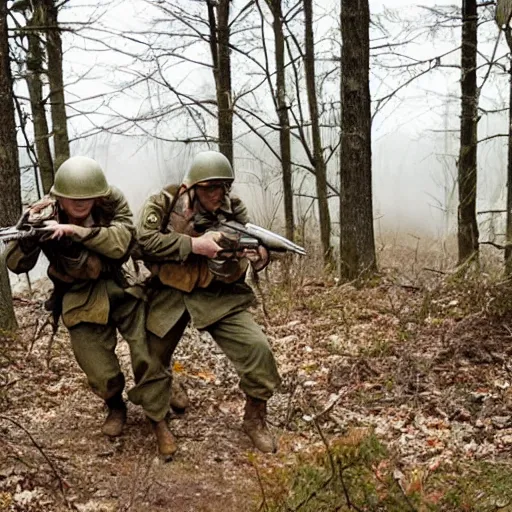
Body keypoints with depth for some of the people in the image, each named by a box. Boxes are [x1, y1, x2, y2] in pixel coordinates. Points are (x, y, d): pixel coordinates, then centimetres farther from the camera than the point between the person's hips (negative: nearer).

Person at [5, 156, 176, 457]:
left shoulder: (112, 203, -13)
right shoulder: (41, 215, -12)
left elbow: (123, 242, -27)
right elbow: (17, 265, -10)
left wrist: (75, 230, -38)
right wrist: (29, 235, -31)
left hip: (122, 290, 0)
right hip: (81, 301, 0)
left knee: (148, 355, -3)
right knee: (101, 374, -1)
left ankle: (159, 419, 18)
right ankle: (116, 406, 34)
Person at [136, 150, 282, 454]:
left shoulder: (233, 209, -5)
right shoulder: (166, 203, -10)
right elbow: (144, 239, -23)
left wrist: (258, 255, -30)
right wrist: (193, 244, -29)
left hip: (218, 296, 0)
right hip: (168, 295, 0)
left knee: (257, 349, -17)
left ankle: (256, 420, 6)